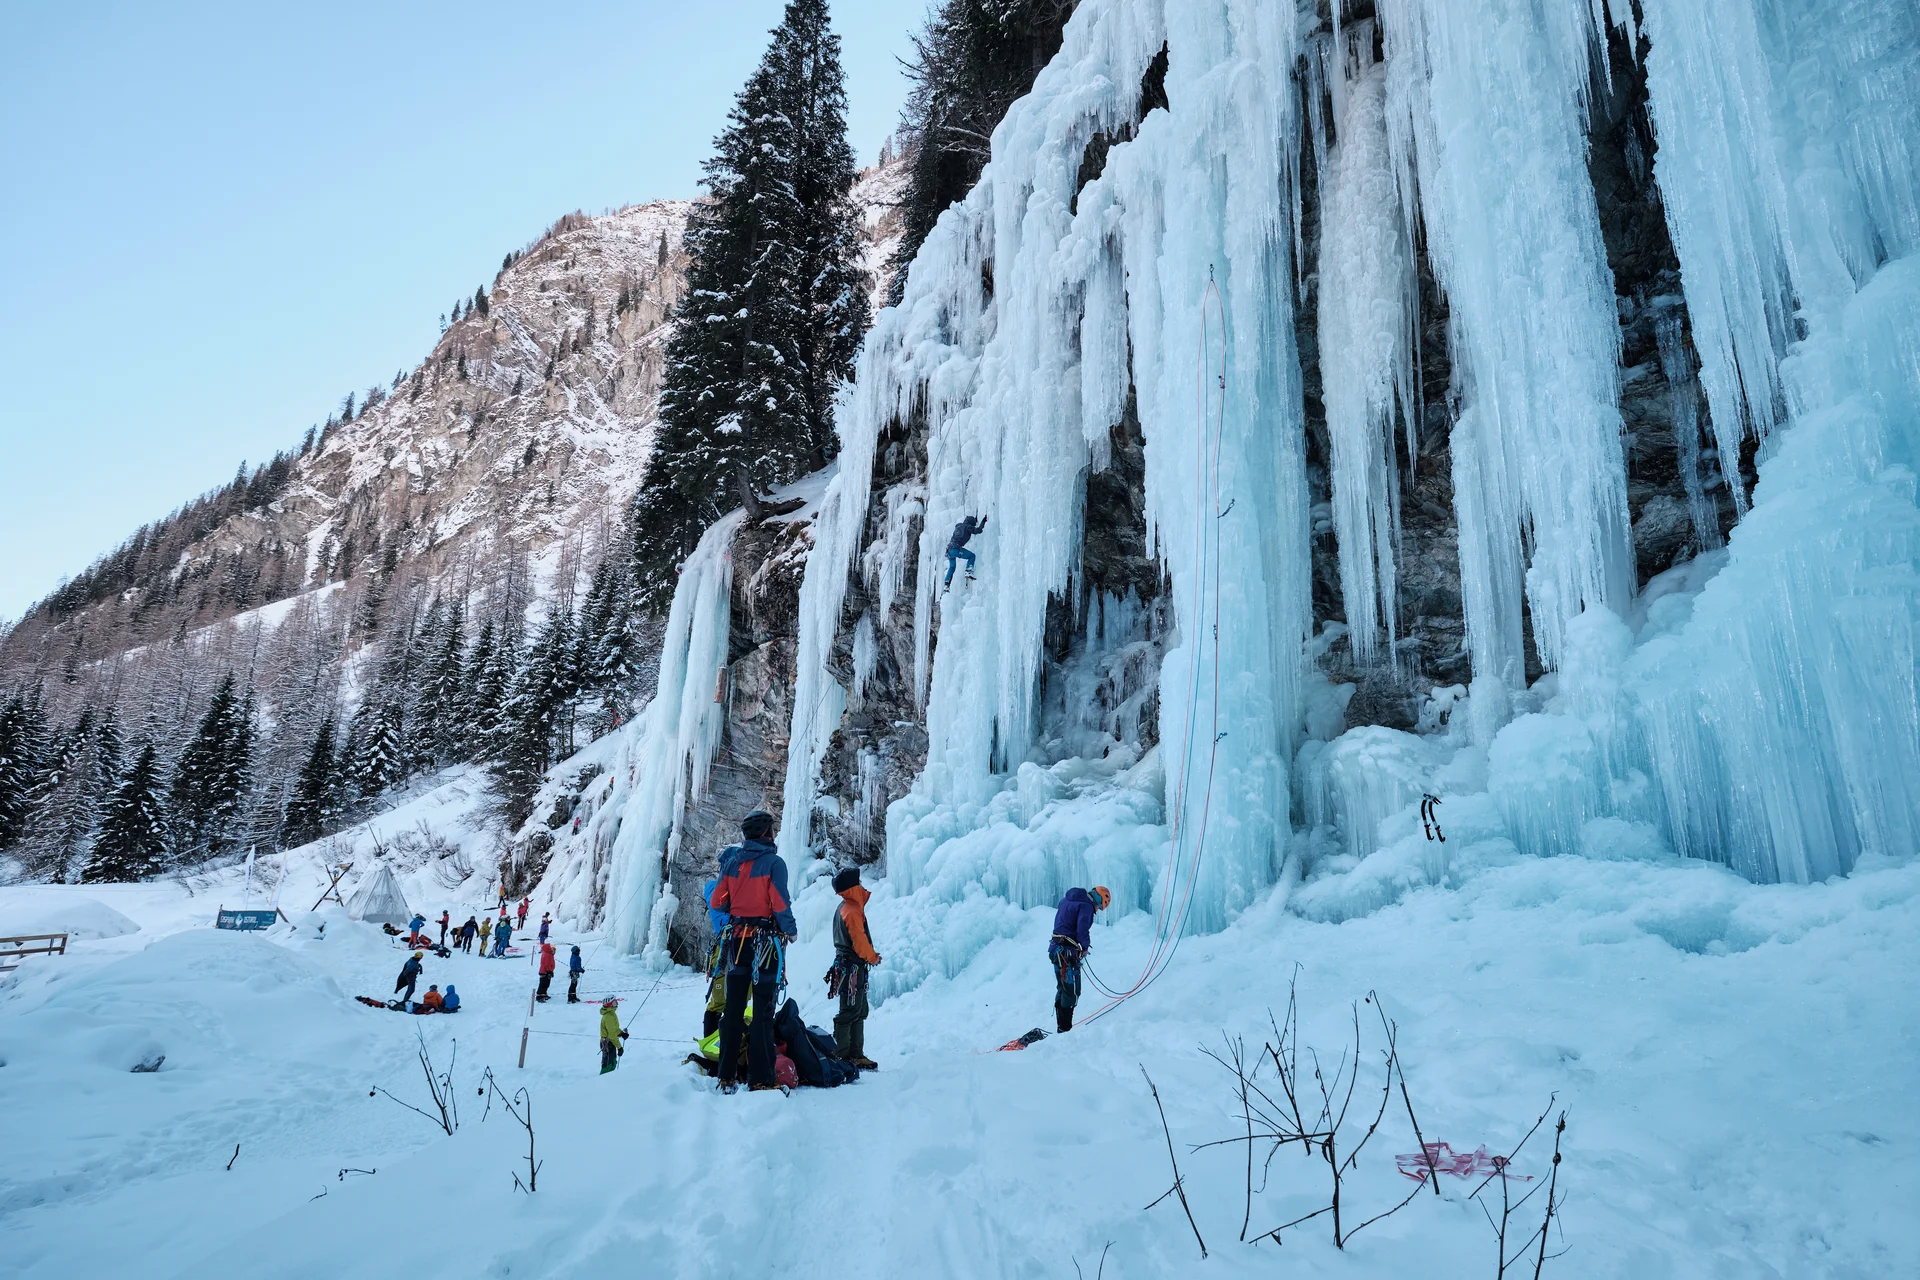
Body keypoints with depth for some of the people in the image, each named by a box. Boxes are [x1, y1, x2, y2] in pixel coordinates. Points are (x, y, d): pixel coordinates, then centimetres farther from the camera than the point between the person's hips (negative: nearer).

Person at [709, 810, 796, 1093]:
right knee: (763, 1011, -1)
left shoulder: (732, 861, 4)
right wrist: (790, 930, 0)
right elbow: (780, 904, -17)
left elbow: (717, 902, 4)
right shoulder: (773, 862, -11)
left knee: (733, 1009, 11)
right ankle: (760, 1079, -2)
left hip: (736, 941, 5)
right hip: (766, 941, -5)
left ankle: (726, 1077, 15)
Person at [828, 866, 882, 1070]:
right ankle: (841, 1056, -1)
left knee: (860, 1012, 15)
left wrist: (870, 955, 9)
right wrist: (873, 957, -2)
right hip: (852, 969, -10)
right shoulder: (852, 911, -17)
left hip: (847, 967, 10)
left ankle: (856, 1054, 20)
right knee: (850, 1012, -5)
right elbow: (860, 941, -19)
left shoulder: (845, 907, 15)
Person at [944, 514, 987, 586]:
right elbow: (978, 530, -4)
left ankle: (946, 585, 17)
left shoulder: (958, 525, 21)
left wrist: (975, 521, 49)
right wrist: (983, 521, 12)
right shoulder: (967, 526, 1)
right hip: (956, 549, -7)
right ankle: (968, 572, -4)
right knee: (971, 556, 13)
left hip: (949, 549, 7)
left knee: (952, 567, 25)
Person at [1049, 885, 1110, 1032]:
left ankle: (1061, 1027, 22)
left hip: (1056, 947, 9)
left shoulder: (1066, 900, 16)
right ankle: (1065, 1029, -3)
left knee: (1062, 989, 17)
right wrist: (1085, 946, -2)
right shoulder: (1086, 906, -12)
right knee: (1072, 991, -3)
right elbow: (1082, 930, -22)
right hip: (1068, 952, -9)